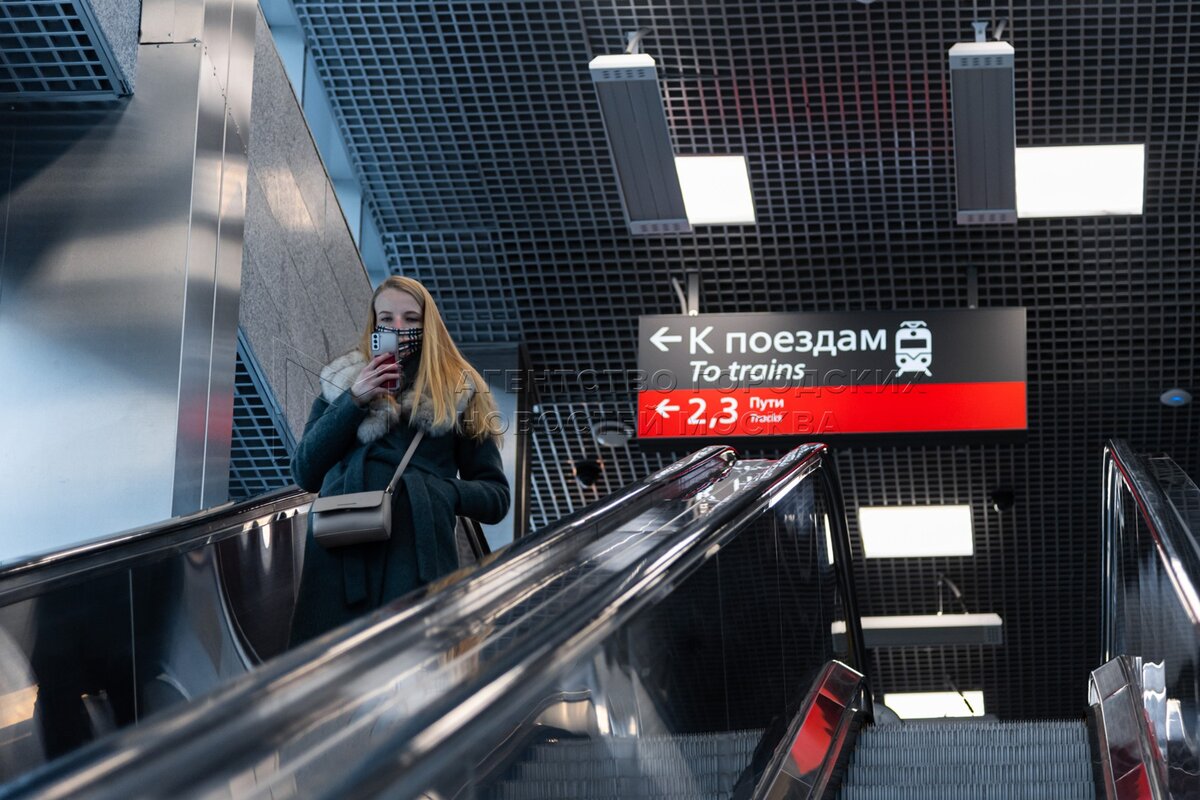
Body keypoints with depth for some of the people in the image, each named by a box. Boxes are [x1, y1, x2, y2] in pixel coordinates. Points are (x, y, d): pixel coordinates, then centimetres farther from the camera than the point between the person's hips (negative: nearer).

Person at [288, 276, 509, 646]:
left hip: (418, 559, -1)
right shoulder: (342, 381, 19)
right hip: (339, 556, 1)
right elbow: (304, 474, 9)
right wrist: (353, 401, 0)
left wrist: (442, 492, -7)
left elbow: (496, 496, 12)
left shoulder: (458, 393, 13)